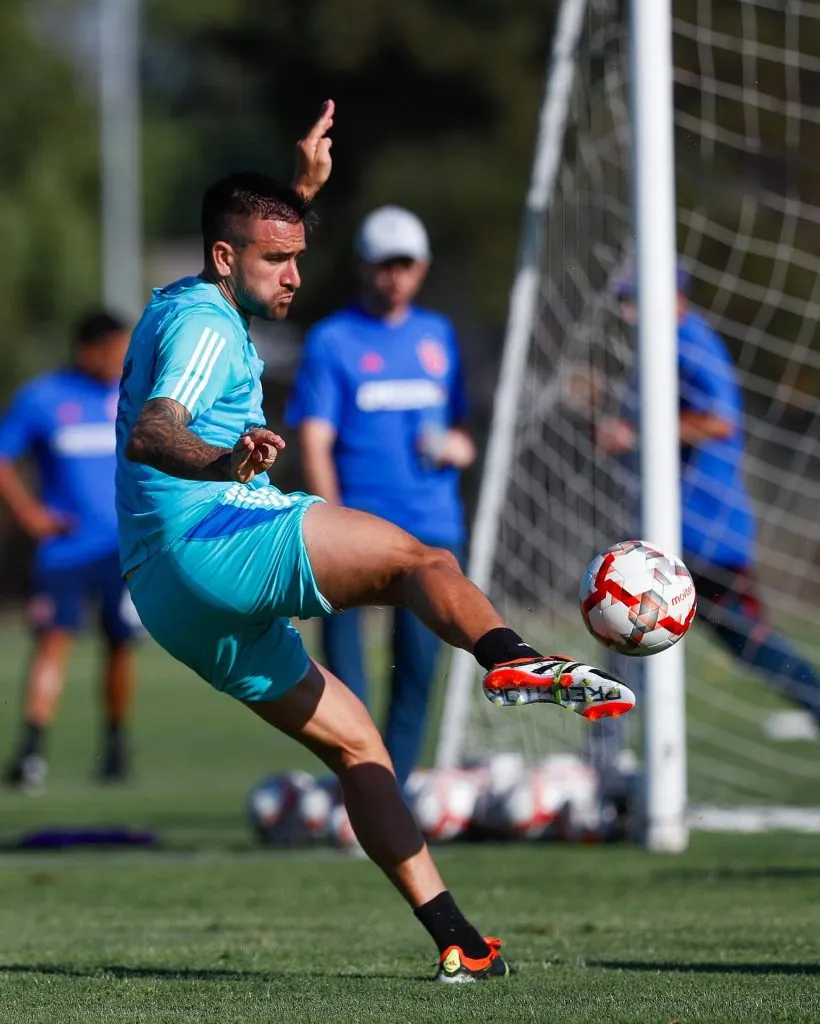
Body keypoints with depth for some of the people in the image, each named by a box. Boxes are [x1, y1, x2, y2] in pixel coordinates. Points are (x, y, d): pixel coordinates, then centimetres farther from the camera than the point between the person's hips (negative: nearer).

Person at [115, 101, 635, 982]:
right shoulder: (205, 327, -8)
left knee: (350, 739, 9)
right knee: (412, 556, -23)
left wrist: (301, 189, 47)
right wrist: (223, 462, -46)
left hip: (175, 602, 10)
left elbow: (263, 257, 49)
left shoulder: (183, 308, 24)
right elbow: (149, 435, -27)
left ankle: (453, 937, 2)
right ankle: (512, 659, -55)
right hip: (206, 542, -10)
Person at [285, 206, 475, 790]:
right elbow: (315, 442, -4)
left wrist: (459, 446, 0)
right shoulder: (333, 341, 2)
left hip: (433, 526, 4)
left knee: (419, 665, 2)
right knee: (345, 661, -11)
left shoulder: (438, 335, 15)